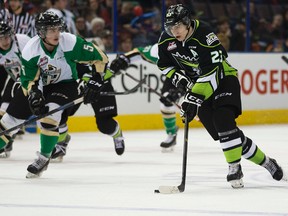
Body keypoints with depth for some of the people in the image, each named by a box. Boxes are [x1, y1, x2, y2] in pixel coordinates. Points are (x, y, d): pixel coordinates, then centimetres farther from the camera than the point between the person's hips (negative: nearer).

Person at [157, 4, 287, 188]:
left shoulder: (204, 34, -27)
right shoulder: (166, 40, -7)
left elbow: (211, 72, -33)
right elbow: (164, 65, 11)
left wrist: (195, 98, -38)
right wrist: (179, 77, -8)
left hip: (223, 79, -5)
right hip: (198, 85, 6)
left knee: (223, 120, -28)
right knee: (221, 131, -3)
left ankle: (235, 168, -18)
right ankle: (265, 162, 7)